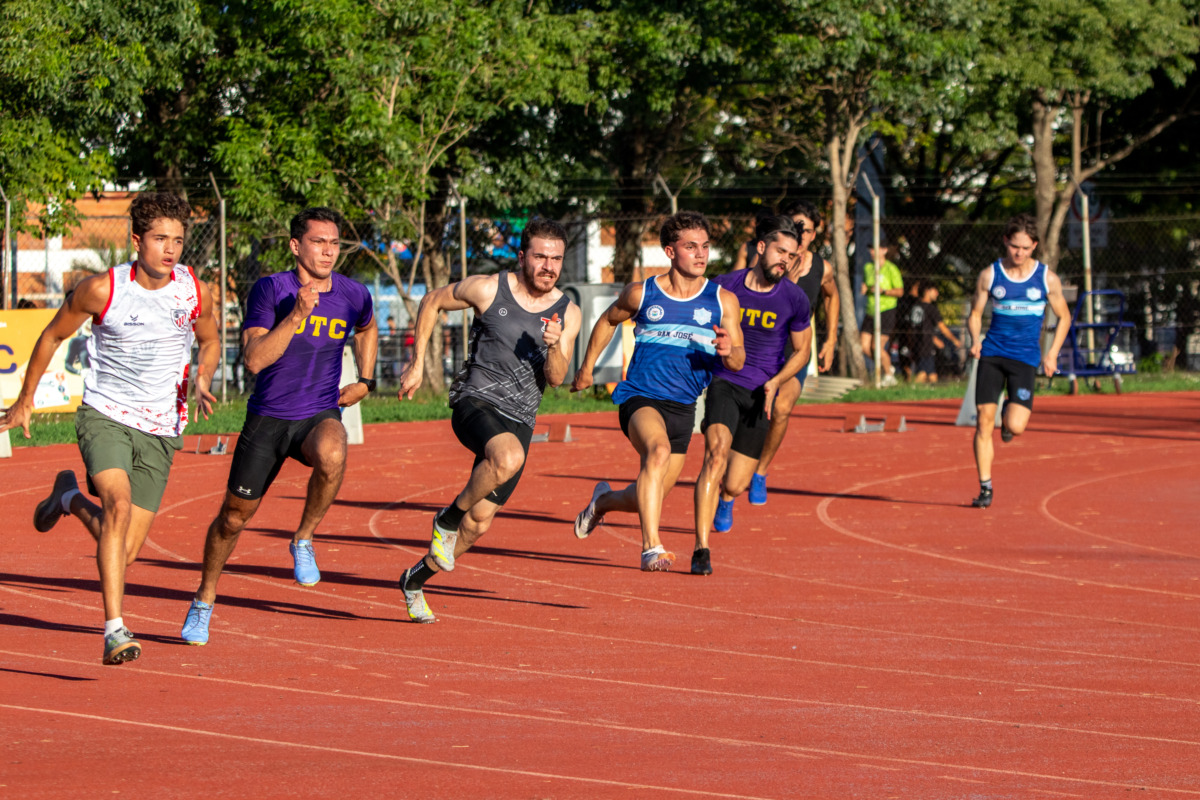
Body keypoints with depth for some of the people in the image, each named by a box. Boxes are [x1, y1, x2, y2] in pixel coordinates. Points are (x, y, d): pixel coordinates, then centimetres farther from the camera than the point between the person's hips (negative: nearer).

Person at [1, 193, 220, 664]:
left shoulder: (194, 293, -5)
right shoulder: (102, 289, -12)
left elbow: (210, 341, 16)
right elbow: (53, 336, 4)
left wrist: (203, 381, -6)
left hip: (160, 430, 3)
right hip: (105, 416, -3)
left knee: (126, 553, 2)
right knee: (119, 503, -30)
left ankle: (70, 497, 35)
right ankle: (114, 632, -31)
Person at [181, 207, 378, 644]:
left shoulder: (354, 296, -2)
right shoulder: (272, 289, -11)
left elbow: (367, 329, 24)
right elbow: (254, 359, -21)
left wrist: (364, 382, 13)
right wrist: (295, 315, -29)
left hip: (320, 415, 1)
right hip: (267, 419, -1)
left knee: (331, 456, -37)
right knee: (234, 516, 8)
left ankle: (303, 541, -12)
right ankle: (204, 601, 32)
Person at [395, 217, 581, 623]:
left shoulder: (567, 313, 3)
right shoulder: (488, 289, -6)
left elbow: (556, 379, 0)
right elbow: (432, 303, 9)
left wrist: (554, 349, -22)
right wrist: (416, 365, 8)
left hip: (520, 419, 4)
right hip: (476, 403, -4)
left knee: (479, 523, 4)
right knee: (509, 457, -38)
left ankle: (416, 580, 28)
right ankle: (448, 518, -14)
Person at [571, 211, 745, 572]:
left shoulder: (723, 301, 4)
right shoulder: (641, 294, 2)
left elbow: (738, 361, 2)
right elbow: (608, 320, 23)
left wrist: (728, 352, -22)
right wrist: (587, 367, 26)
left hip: (683, 406, 3)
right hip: (640, 396, -3)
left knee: (649, 497, 12)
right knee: (658, 450, -35)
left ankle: (604, 500, 48)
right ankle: (651, 548, -37)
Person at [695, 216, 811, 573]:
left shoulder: (794, 299, -3)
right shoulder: (724, 286, -3)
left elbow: (802, 351, 9)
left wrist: (776, 382, -6)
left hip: (760, 396, 1)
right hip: (724, 384, -1)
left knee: (734, 486, -1)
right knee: (716, 453, -28)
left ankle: (725, 498, 42)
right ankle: (701, 550, -31)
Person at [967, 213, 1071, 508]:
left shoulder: (1047, 279, 0)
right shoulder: (990, 275, 1)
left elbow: (1064, 317, 11)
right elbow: (975, 313, 9)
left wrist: (1052, 353, 0)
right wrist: (975, 340, -11)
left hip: (1025, 357, -1)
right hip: (992, 352, 1)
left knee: (1015, 427, -15)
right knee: (983, 421, -7)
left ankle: (1010, 415, 24)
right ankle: (985, 488, 4)